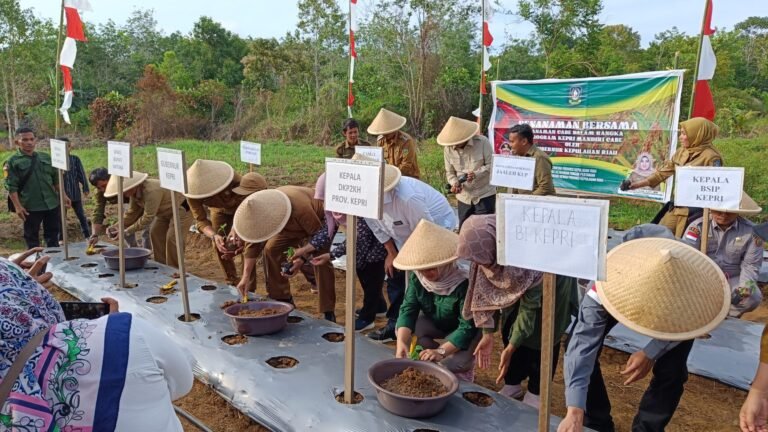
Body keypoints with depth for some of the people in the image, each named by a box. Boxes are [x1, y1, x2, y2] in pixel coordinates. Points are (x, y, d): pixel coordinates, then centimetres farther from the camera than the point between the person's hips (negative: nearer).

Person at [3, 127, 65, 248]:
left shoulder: (46, 157, 9)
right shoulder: (12, 162, -5)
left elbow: (56, 179, 16)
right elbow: (11, 186, -9)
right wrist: (17, 206, -15)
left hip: (52, 203, 4)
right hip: (30, 206, -4)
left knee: (53, 234, 13)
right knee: (32, 237, 7)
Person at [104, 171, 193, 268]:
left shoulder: (151, 191, -35)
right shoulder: (135, 192, -7)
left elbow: (147, 218, -31)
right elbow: (132, 212, 2)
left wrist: (126, 231, -27)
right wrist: (117, 226, -11)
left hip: (182, 208, -9)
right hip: (167, 211, 10)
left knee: (172, 238, -16)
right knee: (155, 233, 6)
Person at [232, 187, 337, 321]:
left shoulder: (300, 209, -45)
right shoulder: (261, 212, -24)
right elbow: (254, 244, -16)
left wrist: (300, 261, -39)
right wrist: (245, 277, -20)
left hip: (321, 220, -6)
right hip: (295, 225, 7)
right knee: (271, 249, -4)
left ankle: (328, 313, -16)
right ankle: (283, 299, 9)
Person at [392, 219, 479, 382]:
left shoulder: (463, 284, -36)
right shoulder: (416, 278, -19)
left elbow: (468, 326, -36)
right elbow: (408, 310, -23)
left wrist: (441, 352, -46)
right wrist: (401, 342, -41)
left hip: (463, 330, -5)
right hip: (436, 323, 5)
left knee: (455, 362, -33)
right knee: (404, 330, -20)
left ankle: (464, 368, 6)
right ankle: (439, 361, -2)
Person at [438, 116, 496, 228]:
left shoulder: (482, 142, -11)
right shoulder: (448, 149, -1)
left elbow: (492, 165, -11)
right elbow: (449, 172, 5)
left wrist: (476, 174, -27)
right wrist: (454, 183, -16)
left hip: (485, 195, -4)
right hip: (464, 197, 4)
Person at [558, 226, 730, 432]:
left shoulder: (695, 288, -39)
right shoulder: (603, 288, -45)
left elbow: (687, 321, -16)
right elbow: (582, 345, -49)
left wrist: (651, 353, -30)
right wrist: (575, 412, -55)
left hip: (674, 300, 1)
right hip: (619, 287, 0)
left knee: (672, 368, -17)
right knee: (582, 347, -15)